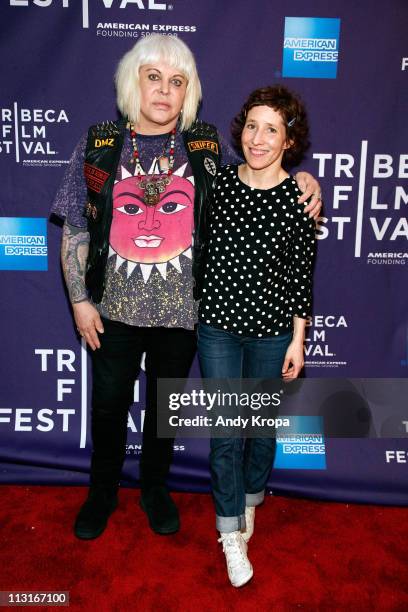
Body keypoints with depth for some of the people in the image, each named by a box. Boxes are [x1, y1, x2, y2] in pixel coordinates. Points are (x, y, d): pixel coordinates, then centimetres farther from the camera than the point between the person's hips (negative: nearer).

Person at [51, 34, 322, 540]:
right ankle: (102, 491, 41)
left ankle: (154, 487, 43)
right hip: (114, 307, 0)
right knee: (108, 404, 14)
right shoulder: (98, 144, -3)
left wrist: (301, 181, -13)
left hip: (181, 307, 1)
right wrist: (80, 300, -4)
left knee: (166, 404, 17)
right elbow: (75, 230, -1)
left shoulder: (207, 146, -2)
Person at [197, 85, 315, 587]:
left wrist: (298, 340, -4)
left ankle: (249, 501, 44)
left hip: (272, 330, 0)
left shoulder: (300, 197, -8)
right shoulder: (218, 181, -4)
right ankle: (232, 536, 23)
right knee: (225, 433, 5)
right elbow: (200, 249, 6)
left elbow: (301, 274, -5)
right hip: (218, 325, 1)